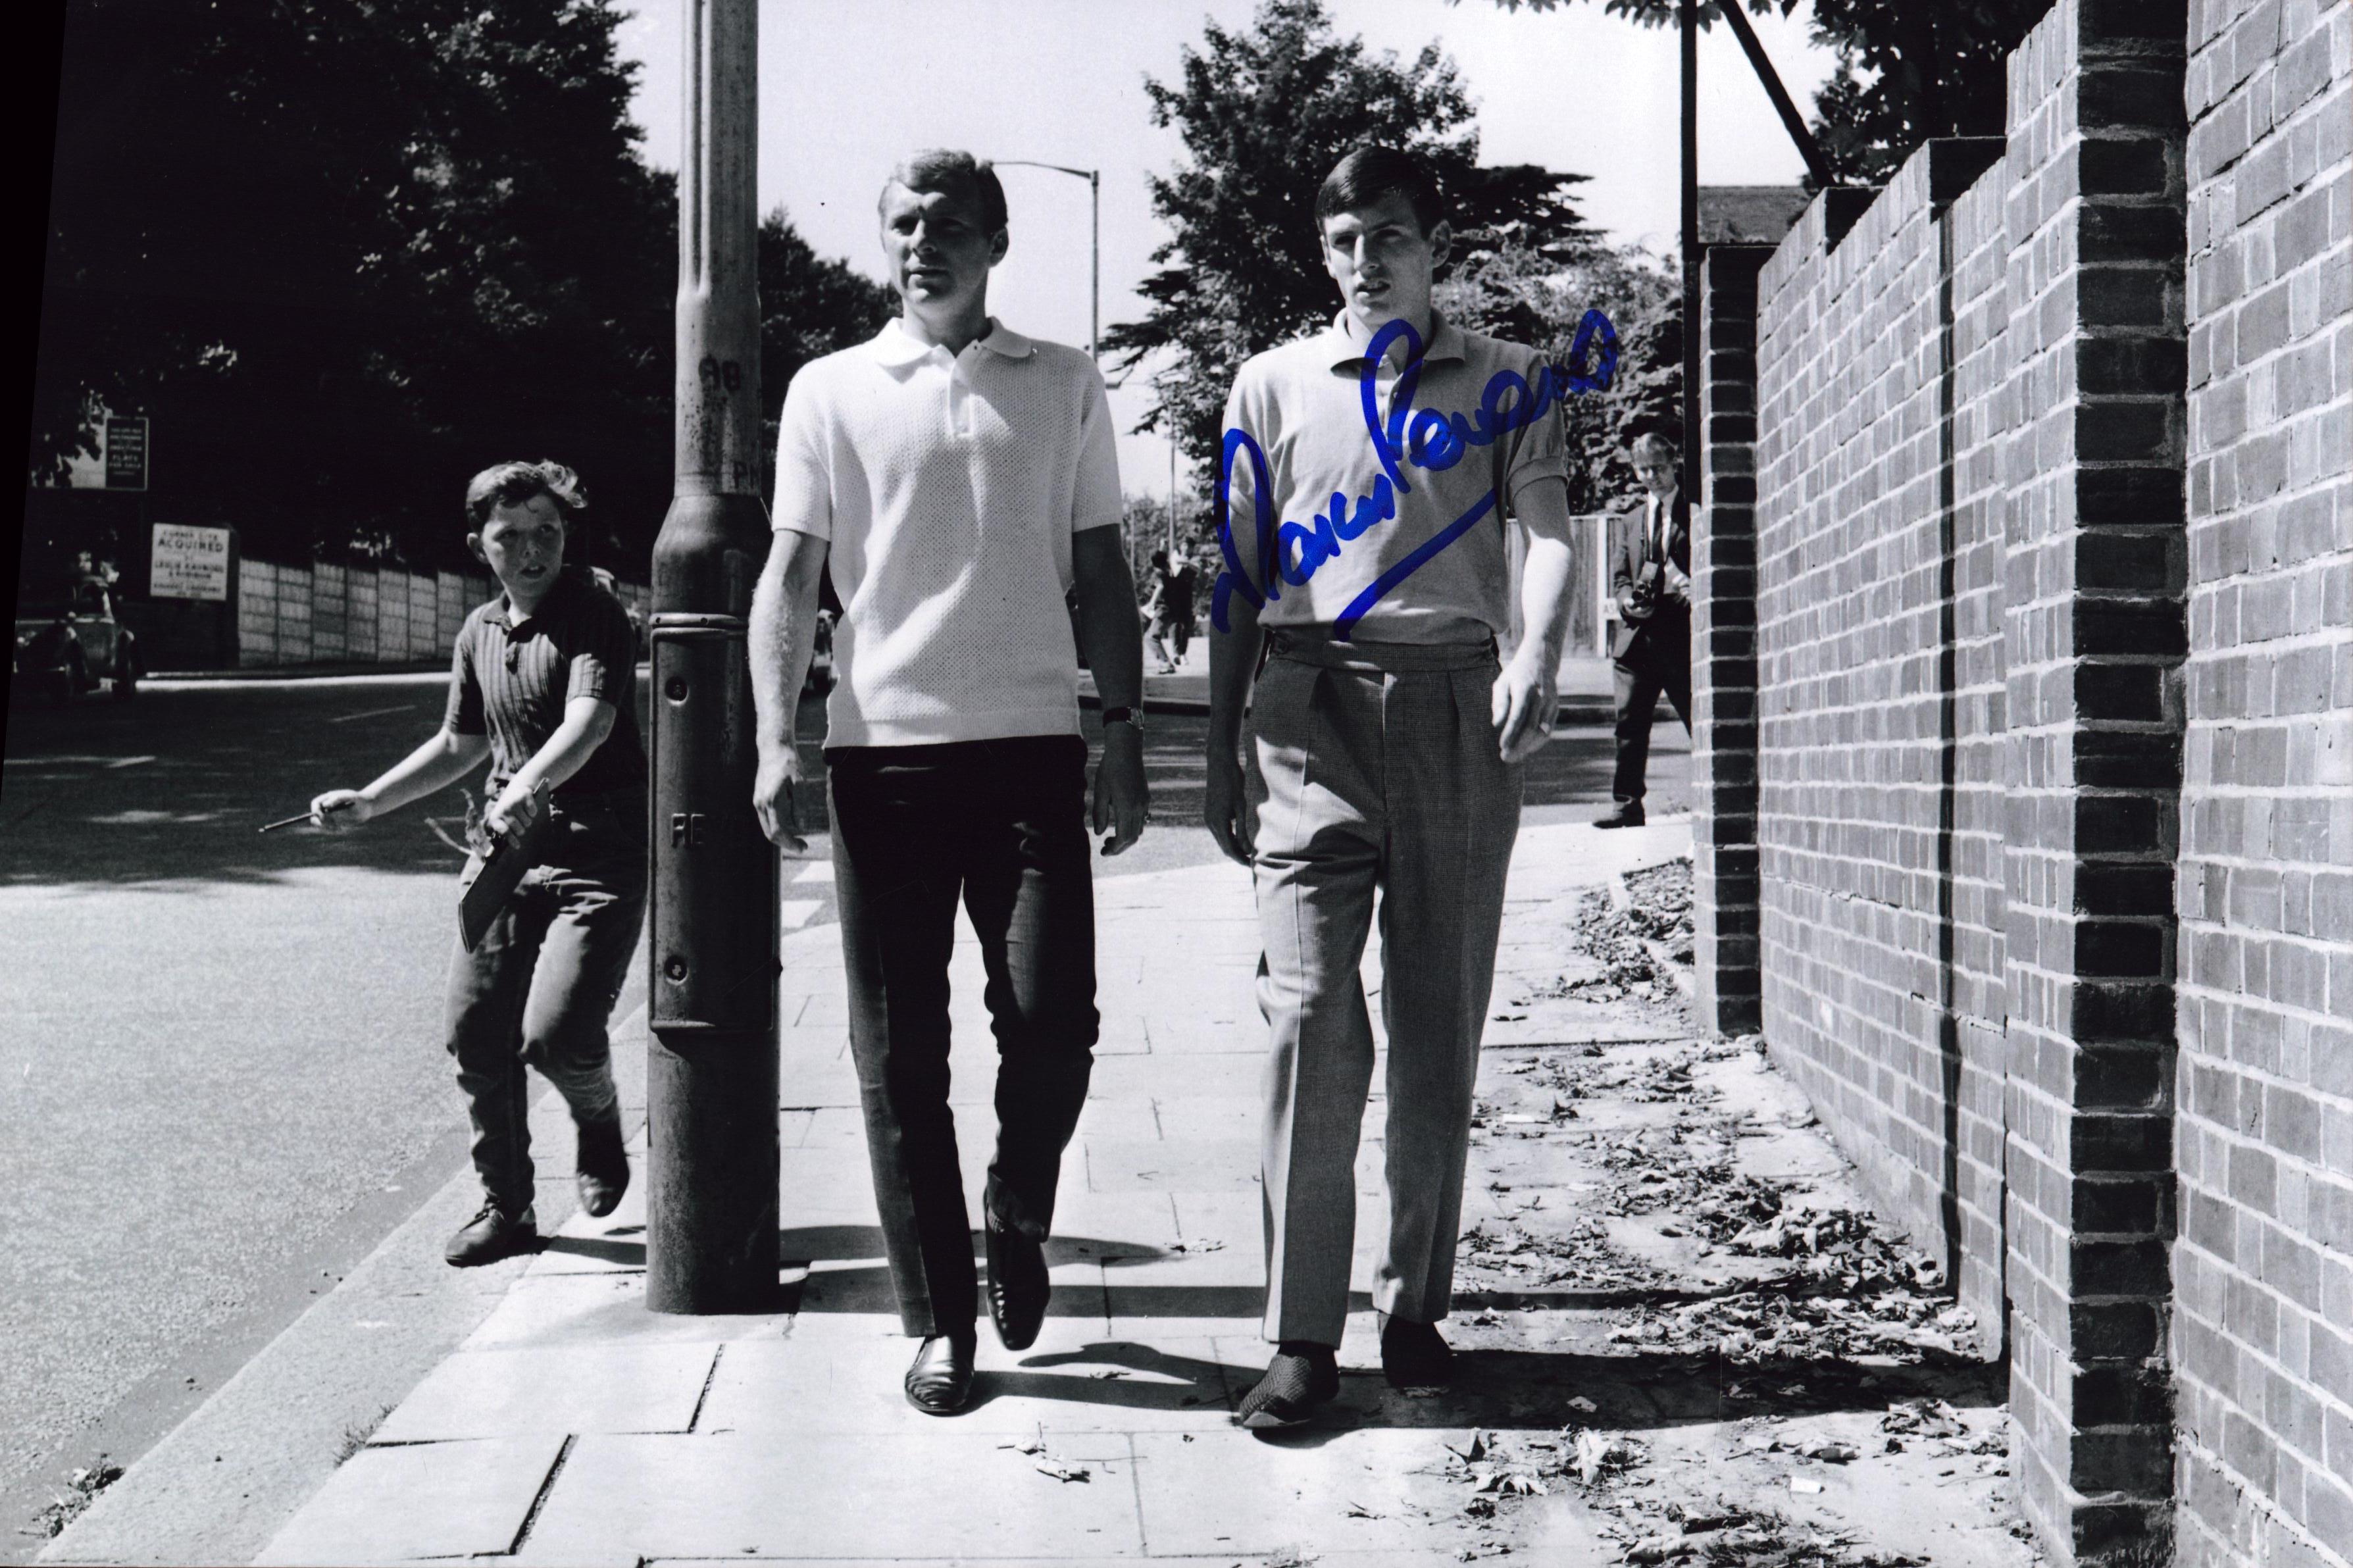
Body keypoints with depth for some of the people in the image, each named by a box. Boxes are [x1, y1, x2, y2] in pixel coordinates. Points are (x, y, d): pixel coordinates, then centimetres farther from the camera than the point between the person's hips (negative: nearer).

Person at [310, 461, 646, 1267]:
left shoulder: (595, 616, -8)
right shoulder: (480, 632, 13)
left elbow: (590, 719, -25)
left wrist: (529, 785, -42)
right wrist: (368, 802, 20)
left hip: (597, 846, -6)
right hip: (503, 845, 6)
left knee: (557, 1032, -17)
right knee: (475, 1032, 2)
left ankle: (600, 1124, 19)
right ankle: (506, 1207, 19)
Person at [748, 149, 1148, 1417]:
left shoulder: (1064, 387, 12)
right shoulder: (832, 391, 9)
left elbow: (1100, 570, 13)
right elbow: (789, 574, 6)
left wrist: (1124, 730, 5)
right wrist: (775, 735, -7)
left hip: (1032, 744, 0)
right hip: (883, 746, 0)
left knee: (1052, 1022, -6)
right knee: (899, 1052, 2)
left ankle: (1015, 1220, 24)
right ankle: (938, 1318, 13)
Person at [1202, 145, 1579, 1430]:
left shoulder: (1503, 383, 12)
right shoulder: (1273, 386, 14)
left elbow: (1548, 531, -2)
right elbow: (1239, 583, 15)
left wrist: (1535, 660, -22)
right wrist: (1221, 756, 10)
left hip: (1455, 708, 0)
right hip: (1314, 708, 0)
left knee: (1439, 1026, 4)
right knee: (1310, 1014, -10)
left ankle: (1414, 1307, 17)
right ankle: (1302, 1336, -5)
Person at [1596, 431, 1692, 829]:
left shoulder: (1695, 516, 4)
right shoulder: (1630, 520, 19)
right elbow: (1619, 576, 17)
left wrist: (1693, 591, -17)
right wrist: (1628, 600, -4)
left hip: (1681, 635, -4)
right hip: (1637, 633, 4)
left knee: (1699, 719, -1)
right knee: (1630, 723, 3)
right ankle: (1627, 804, 9)